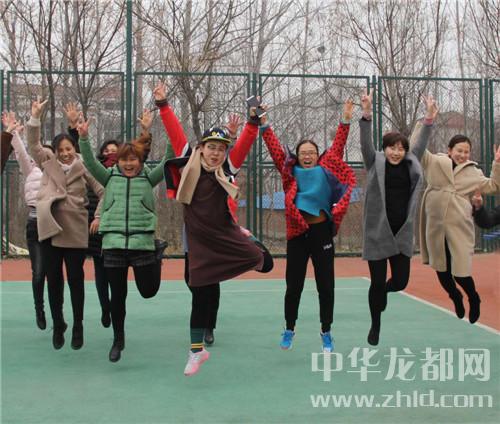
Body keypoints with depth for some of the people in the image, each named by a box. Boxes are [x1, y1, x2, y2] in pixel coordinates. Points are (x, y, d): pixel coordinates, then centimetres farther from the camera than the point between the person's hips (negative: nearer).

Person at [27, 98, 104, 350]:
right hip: (50, 229, 2)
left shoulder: (83, 168, 2)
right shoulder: (48, 162, 9)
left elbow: (101, 189, 1)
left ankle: (78, 327, 18)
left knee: (75, 280, 6)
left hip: (75, 232, -2)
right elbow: (33, 143, 2)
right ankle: (58, 325, 23)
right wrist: (35, 116, -7)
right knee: (53, 280, 9)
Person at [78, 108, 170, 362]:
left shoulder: (149, 178, 6)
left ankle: (157, 257, 35)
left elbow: (169, 159, -6)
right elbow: (90, 162, -4)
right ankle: (118, 339, 25)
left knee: (148, 291, 3)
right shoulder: (110, 177, 9)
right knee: (117, 294, 6)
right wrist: (83, 138, -20)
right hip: (113, 243, 1)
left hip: (142, 243, -1)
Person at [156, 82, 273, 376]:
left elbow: (245, 143, -9)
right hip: (200, 241, -1)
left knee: (265, 264, -5)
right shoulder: (189, 162, -1)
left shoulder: (227, 169, -1)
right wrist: (163, 105, -9)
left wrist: (254, 120, -22)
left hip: (226, 236, 1)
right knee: (201, 294, 3)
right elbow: (175, 131, -5)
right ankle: (197, 350, 19)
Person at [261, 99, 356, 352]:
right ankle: (289, 329, 25)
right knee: (294, 285, 7)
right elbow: (275, 149, 1)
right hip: (297, 233, 0)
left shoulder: (325, 169, 6)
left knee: (326, 284, 5)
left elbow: (337, 147, 1)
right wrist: (264, 125, -6)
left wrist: (346, 121, -6)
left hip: (322, 231, 0)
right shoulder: (291, 172, 6)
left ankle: (326, 333, 18)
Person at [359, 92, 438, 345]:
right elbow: (365, 143, -13)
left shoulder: (411, 165, 9)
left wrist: (429, 117, -7)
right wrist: (367, 114, -26)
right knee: (377, 282, 2)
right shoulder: (375, 163, -1)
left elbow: (421, 143, 5)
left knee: (400, 281, 3)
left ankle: (383, 291, 40)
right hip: (377, 232, -3)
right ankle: (375, 325, 22)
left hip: (402, 233, 3)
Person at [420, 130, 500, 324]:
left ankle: (473, 299, 23)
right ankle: (455, 297, 40)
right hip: (435, 223, 1)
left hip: (459, 226, -1)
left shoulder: (473, 172, 9)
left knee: (461, 271, -8)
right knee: (441, 268, 12)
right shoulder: (435, 162, 5)